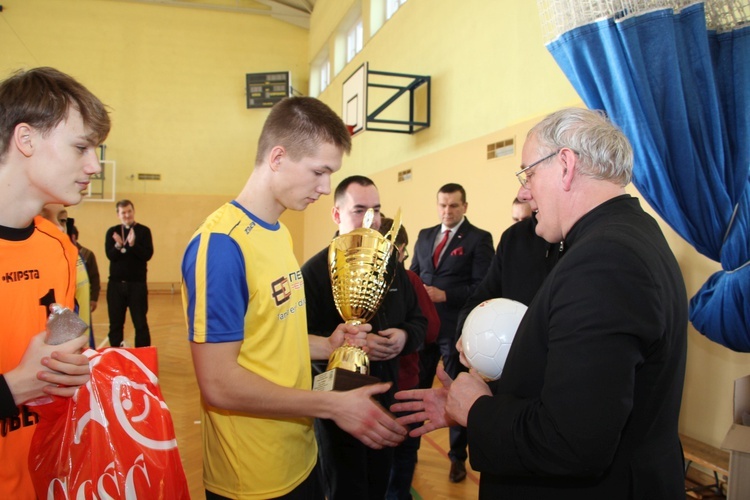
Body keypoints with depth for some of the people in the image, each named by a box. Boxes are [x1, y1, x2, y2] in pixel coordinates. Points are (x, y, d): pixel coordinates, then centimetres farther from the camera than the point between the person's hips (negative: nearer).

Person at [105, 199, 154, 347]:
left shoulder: (144, 231, -1)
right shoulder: (112, 232, 6)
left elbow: (147, 255, -12)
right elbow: (110, 255, -6)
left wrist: (133, 245, -28)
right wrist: (118, 246, -26)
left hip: (137, 283, -2)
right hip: (116, 283, 3)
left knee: (140, 323, 1)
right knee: (115, 322, 9)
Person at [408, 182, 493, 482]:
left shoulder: (479, 238, -7)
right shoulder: (424, 236, 11)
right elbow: (413, 274, 15)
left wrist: (445, 295, -21)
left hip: (456, 327, -4)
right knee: (416, 388, 13)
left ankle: (458, 458, 28)